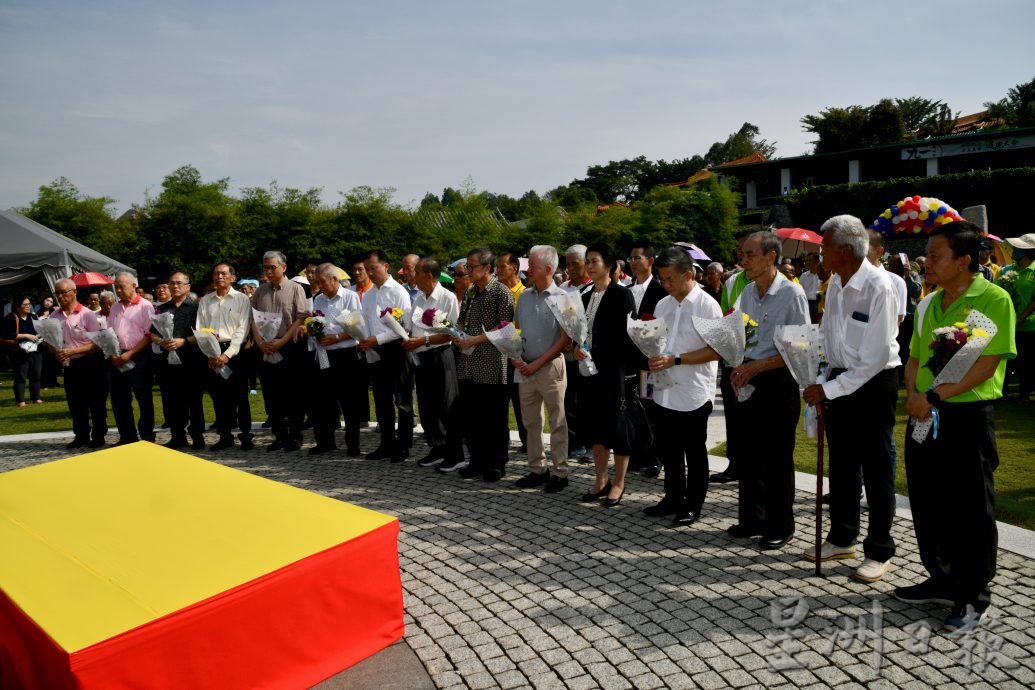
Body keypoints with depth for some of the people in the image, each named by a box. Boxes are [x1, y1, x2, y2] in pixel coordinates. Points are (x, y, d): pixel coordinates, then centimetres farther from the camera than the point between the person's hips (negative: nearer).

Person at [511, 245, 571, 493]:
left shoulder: (561, 297, -8)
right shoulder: (525, 296, 9)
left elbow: (565, 338, -12)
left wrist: (537, 364, -13)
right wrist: (515, 358, -1)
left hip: (550, 367, -6)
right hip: (525, 368, 6)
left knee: (557, 423, 2)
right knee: (531, 422, 12)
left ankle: (560, 473, 11)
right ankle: (537, 470, 22)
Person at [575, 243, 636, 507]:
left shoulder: (621, 294, -8)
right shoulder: (585, 297, 12)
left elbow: (628, 335, -12)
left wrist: (630, 372, -15)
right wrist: (577, 346, -4)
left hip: (615, 372, -7)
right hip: (590, 370, 7)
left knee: (618, 426, 3)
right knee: (593, 425, 11)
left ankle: (618, 484, 15)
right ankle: (601, 480, 25)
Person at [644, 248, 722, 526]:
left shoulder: (707, 305, -11)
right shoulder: (663, 305, 9)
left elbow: (716, 350, -16)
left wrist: (674, 360, -21)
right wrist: (652, 359, -3)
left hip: (693, 395, -6)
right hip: (663, 392, 6)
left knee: (694, 454, 9)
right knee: (668, 450, 16)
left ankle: (693, 506, 22)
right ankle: (673, 498, 32)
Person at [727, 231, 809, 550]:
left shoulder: (792, 293, -12)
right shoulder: (747, 292, 8)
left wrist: (757, 367, -19)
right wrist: (738, 369, 1)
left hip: (778, 381, -6)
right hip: (749, 380, 6)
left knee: (777, 459, 3)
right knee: (748, 454, 13)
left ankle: (780, 527, 19)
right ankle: (752, 519, 28)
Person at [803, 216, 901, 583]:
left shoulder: (880, 288, -21)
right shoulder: (835, 283, 2)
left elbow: (874, 359, -22)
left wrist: (829, 389, -19)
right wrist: (819, 383, 4)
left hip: (875, 382, -7)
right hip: (840, 379, 7)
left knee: (875, 469, 3)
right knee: (841, 465, 16)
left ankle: (879, 552, 18)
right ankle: (842, 538, 32)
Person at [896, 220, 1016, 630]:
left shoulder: (993, 299, -9)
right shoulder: (928, 304, 11)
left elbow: (987, 364, -17)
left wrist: (934, 395, -19)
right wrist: (913, 394, -4)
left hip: (968, 416, -7)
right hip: (924, 416, 7)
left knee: (971, 511, 4)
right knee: (927, 503, 14)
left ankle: (973, 597, 20)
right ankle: (942, 580, 31)